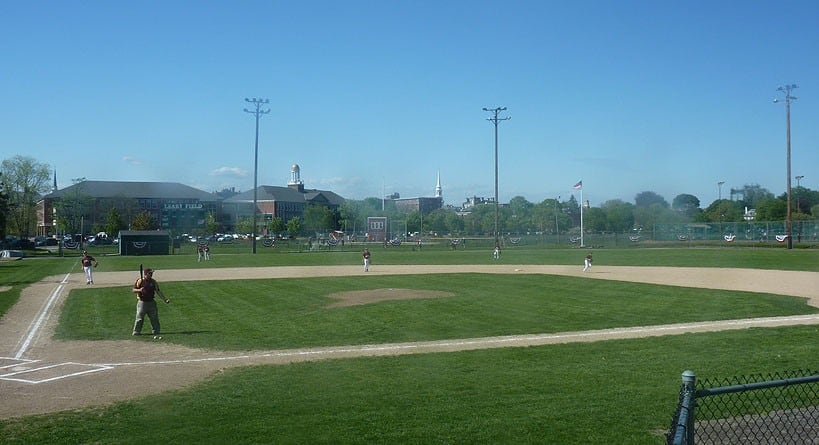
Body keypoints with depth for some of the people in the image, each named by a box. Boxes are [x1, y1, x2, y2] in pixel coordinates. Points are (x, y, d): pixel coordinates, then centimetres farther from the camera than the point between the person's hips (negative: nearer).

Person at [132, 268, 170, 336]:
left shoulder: (153, 282, 7)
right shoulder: (140, 281, -4)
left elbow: (158, 291, 10)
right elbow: (134, 290, -2)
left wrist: (165, 299, 5)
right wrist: (139, 290, -23)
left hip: (151, 302, 4)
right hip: (142, 302, -4)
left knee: (154, 317, 7)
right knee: (139, 318, -3)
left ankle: (155, 331, 17)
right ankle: (136, 331, 5)